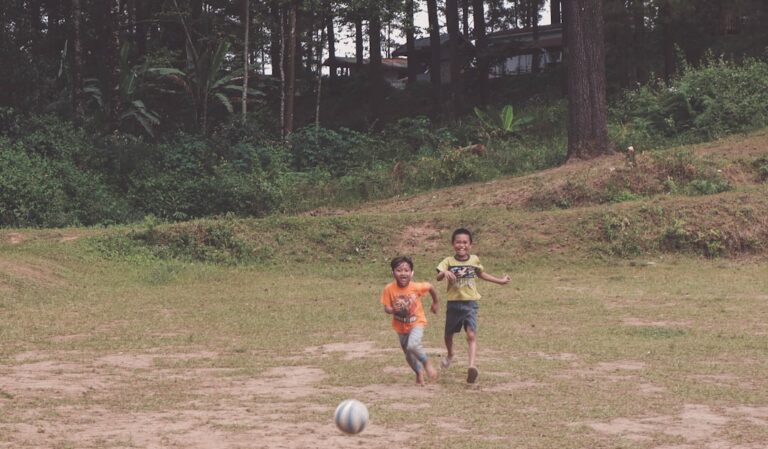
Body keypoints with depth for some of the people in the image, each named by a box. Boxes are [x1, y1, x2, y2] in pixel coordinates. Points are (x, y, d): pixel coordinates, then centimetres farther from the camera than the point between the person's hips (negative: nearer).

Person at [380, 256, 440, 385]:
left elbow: (431, 287, -3)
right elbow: (386, 308, -14)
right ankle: (419, 373, 43)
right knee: (408, 354, 16)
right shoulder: (389, 289, -20)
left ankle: (426, 364, 1)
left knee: (412, 346, -28)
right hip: (400, 325, 3)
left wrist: (435, 303, 10)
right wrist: (393, 310, -37)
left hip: (416, 322, -3)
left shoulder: (416, 287, -22)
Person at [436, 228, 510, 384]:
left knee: (471, 335, -18)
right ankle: (450, 355, 50)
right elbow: (438, 277, -22)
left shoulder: (474, 260, 2)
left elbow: (481, 274, 22)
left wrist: (500, 280, 28)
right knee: (449, 334, 19)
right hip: (453, 303, 0)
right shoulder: (448, 261, -7)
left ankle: (472, 366, -31)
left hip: (470, 304, 0)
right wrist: (445, 272, -45)